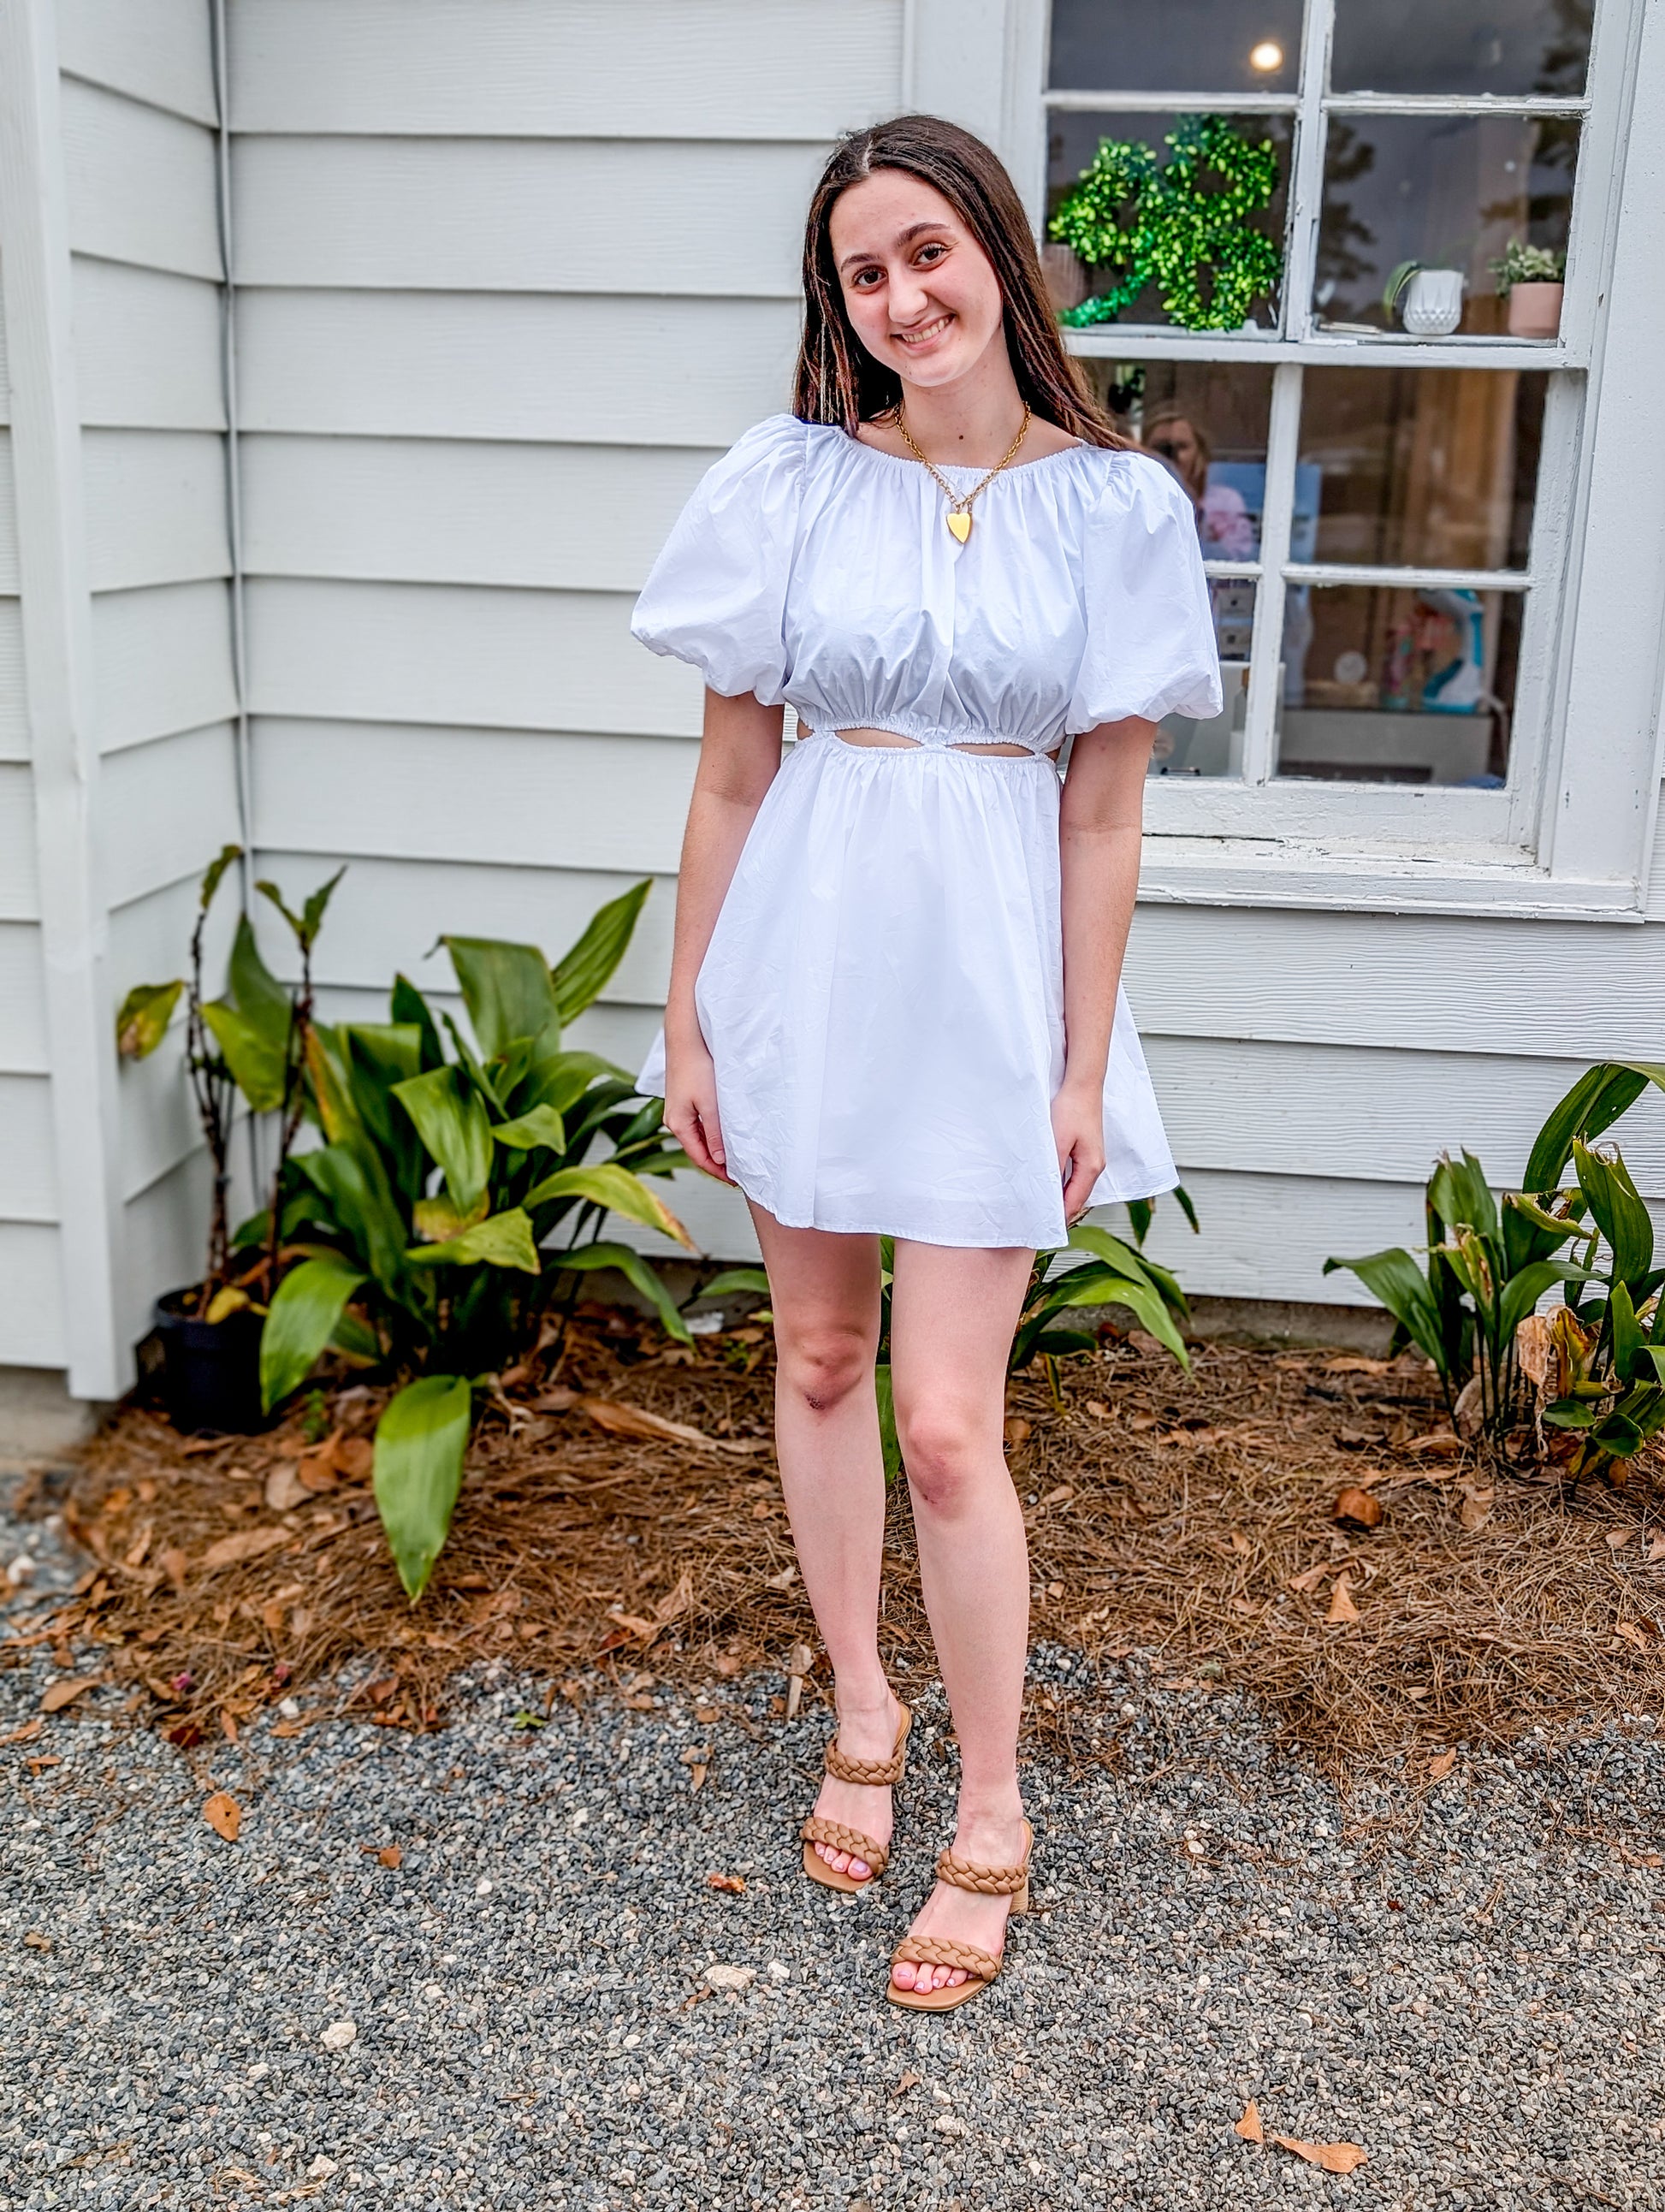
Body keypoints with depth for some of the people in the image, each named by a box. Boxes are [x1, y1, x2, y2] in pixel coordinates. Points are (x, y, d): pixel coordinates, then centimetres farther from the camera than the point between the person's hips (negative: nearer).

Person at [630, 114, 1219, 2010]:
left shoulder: (1114, 507, -2)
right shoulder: (793, 482, 0)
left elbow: (1105, 816, -2)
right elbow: (730, 774, 3)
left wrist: (1085, 1068, -4)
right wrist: (686, 1015, 4)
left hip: (989, 969, -2)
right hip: (807, 943, 3)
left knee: (947, 1423, -2)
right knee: (818, 1357, 14)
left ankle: (991, 1818, 18)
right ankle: (861, 1709, 35)